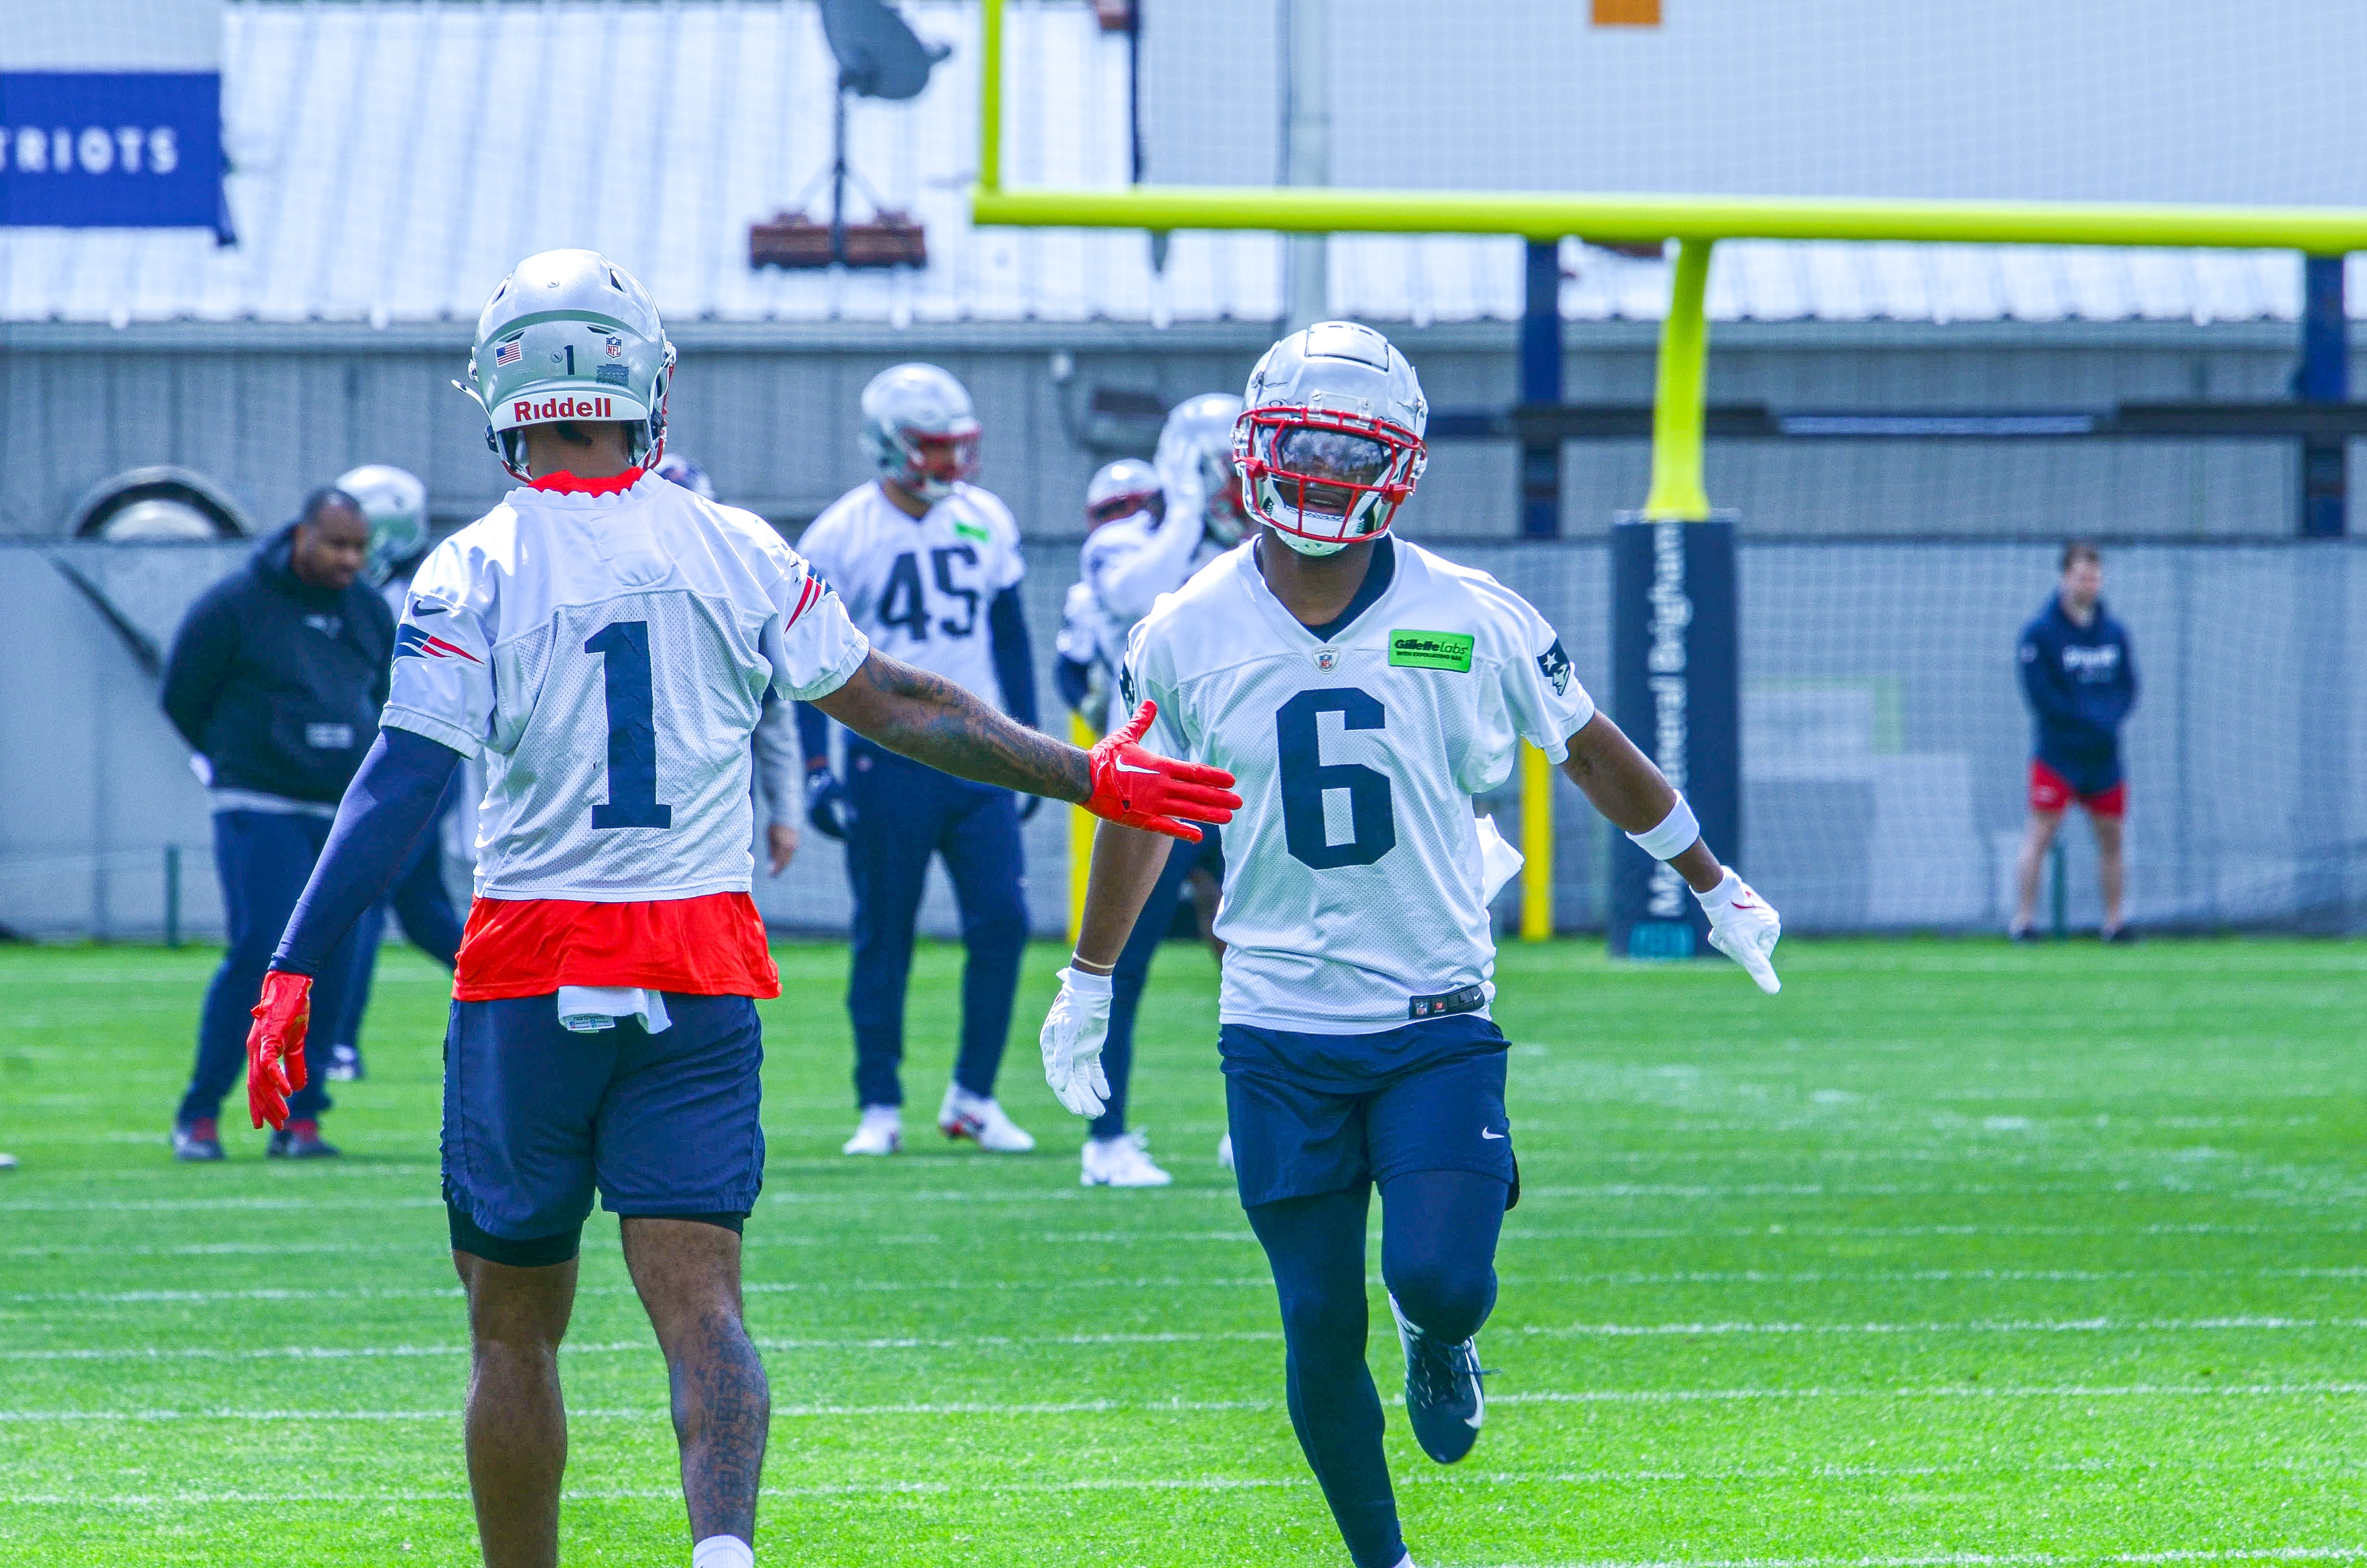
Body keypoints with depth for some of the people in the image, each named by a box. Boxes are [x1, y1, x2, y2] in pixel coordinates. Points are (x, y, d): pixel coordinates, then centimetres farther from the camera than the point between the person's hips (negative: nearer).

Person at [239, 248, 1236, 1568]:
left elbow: (402, 788, -14)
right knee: (700, 1301, -5)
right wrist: (1085, 778, 20)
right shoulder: (738, 553, 3)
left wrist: (294, 971, -14)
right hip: (702, 982, 2)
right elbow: (901, 707, 10)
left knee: (516, 1329, 10)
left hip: (532, 975, -2)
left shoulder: (475, 574, -6)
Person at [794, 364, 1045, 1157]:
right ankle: (880, 1108, 11)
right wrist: (816, 769, -9)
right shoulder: (840, 536, -6)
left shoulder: (986, 522, 7)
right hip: (887, 758, -4)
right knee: (884, 939, 2)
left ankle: (973, 1096, 9)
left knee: (1003, 924, -4)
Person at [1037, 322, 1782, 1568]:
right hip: (1277, 1032, 1)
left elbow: (1594, 756, 11)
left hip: (1436, 1019, -1)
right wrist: (1086, 986, 23)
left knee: (1441, 1279, -17)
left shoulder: (1472, 622, -5)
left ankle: (1440, 1344, 21)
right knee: (1321, 1327, 0)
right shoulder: (1188, 636, -1)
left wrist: (1716, 889, 21)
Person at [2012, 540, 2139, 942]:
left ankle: (2114, 921, 14)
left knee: (2111, 836, 6)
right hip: (2056, 753, -5)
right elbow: (2040, 694, -12)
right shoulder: (2040, 632, -6)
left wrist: (2110, 718, -13)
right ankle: (2023, 920, -8)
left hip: (2104, 756, 5)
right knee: (2041, 834, -9)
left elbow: (2128, 686, 8)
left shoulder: (2114, 632, 9)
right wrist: (2094, 720, -14)